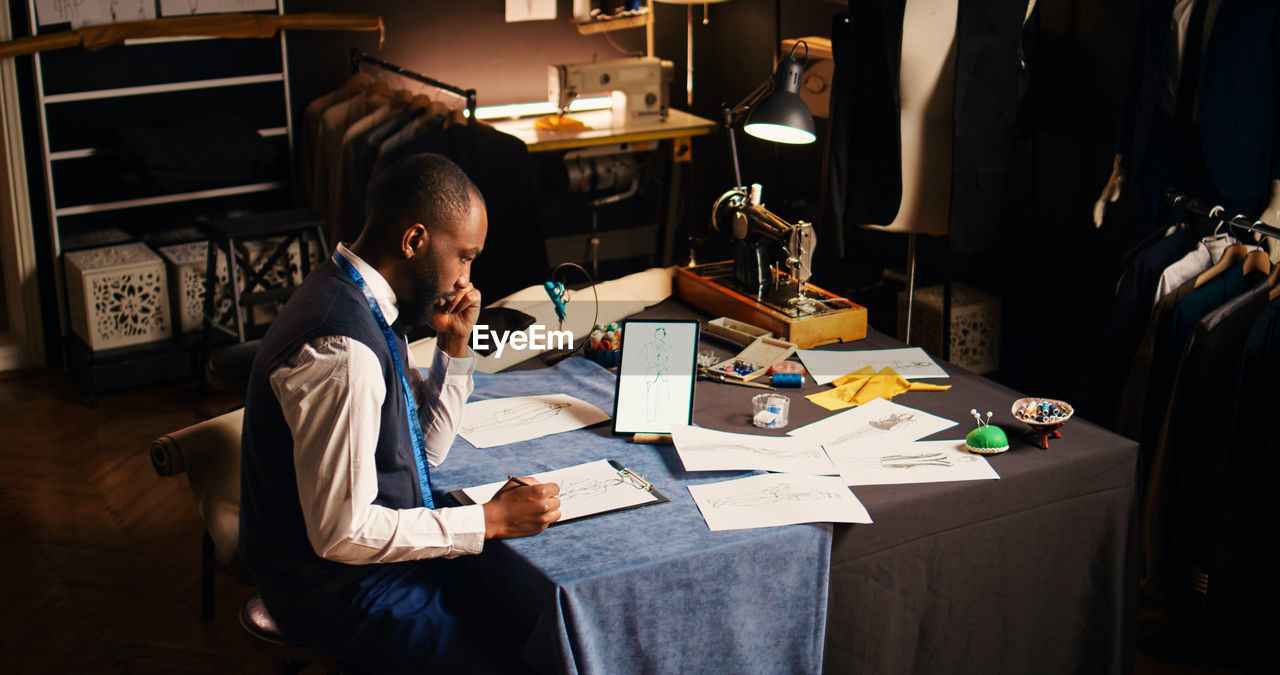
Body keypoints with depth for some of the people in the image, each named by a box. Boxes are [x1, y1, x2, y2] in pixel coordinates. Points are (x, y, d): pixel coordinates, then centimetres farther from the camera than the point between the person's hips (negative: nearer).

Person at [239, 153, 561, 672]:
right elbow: (341, 533, -28)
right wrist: (490, 520, -21)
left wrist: (454, 347, -1)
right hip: (339, 592, -9)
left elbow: (425, 450, 13)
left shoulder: (363, 302, 3)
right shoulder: (340, 352, -28)